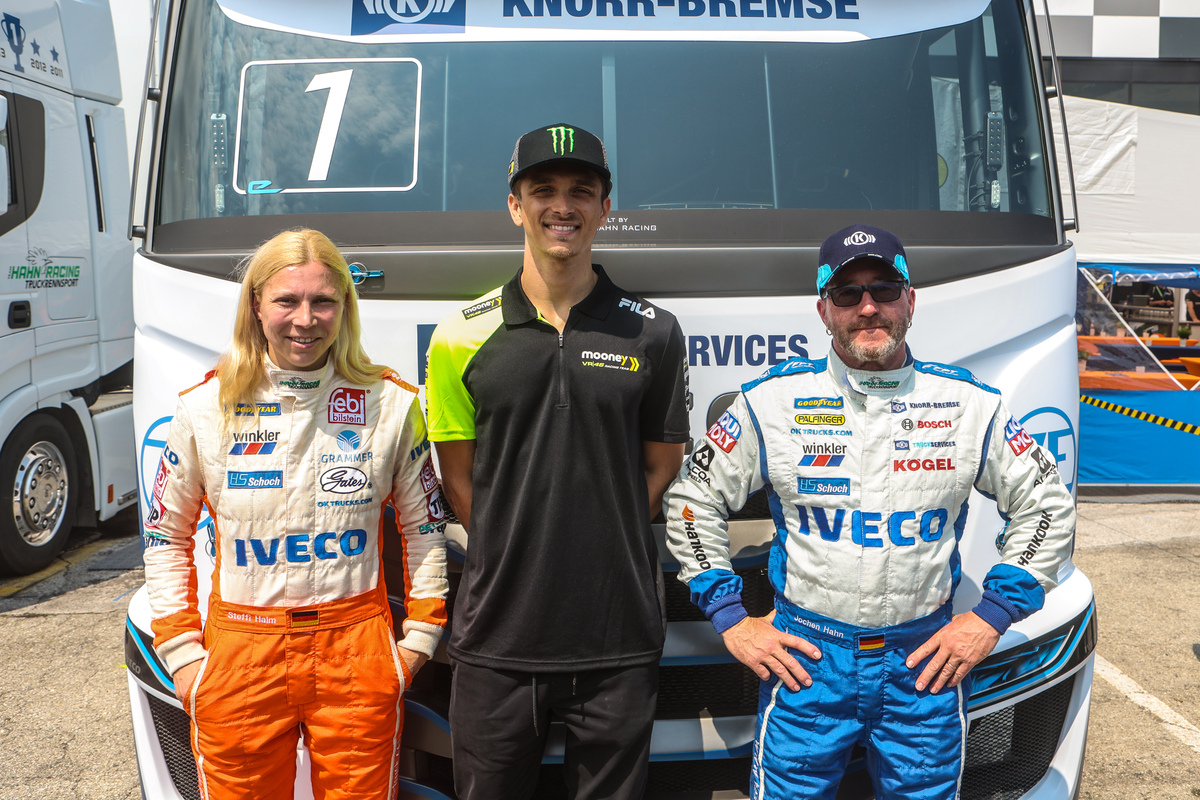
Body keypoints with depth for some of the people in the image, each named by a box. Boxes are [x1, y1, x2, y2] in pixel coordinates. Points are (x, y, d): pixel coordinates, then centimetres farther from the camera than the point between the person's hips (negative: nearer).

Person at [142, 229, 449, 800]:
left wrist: (420, 635, 4)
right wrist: (180, 652, 3)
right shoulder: (204, 409, 0)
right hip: (240, 653, 0)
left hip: (357, 652, 0)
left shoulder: (391, 404, 0)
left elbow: (424, 529, 9)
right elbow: (165, 538, 9)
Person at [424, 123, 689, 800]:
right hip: (497, 641, 0)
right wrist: (522, 560, 1)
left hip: (620, 641, 0)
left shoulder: (653, 333, 3)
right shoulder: (463, 337, 2)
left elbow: (661, 468, 8)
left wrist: (592, 552, 1)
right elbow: (460, 481, 6)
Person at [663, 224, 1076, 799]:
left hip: (926, 661, 1)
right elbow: (692, 501, 3)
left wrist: (992, 616, 1)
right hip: (804, 658, -1)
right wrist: (731, 619, -1)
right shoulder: (771, 401, -3)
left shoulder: (971, 406, 1)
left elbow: (1047, 506, 9)